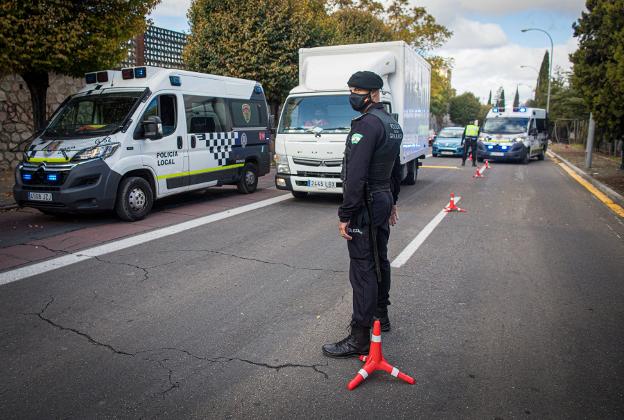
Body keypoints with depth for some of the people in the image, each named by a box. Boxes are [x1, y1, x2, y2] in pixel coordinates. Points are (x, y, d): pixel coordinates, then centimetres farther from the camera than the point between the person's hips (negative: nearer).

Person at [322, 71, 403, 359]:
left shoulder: (367, 124, -19)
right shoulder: (391, 124, 13)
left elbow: (356, 176, -25)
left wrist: (345, 215, -22)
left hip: (366, 205, -10)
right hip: (384, 200, 10)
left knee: (362, 269, -6)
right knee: (379, 260, 20)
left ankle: (359, 338, 1)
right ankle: (380, 316, 36)